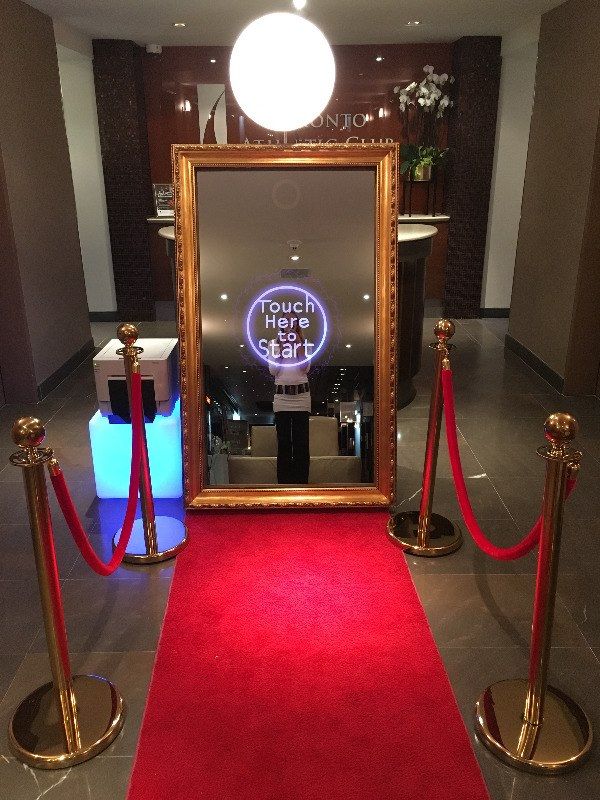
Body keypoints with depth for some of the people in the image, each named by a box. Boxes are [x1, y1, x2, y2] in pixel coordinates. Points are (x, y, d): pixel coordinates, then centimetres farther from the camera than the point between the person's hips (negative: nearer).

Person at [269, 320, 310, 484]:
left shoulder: (304, 342, 11)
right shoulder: (274, 343, 12)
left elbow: (305, 368, -1)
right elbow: (273, 371, 4)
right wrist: (281, 349, -6)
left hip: (301, 395, 0)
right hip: (281, 395, 0)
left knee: (301, 440, -3)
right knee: (283, 441, -1)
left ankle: (302, 480, 0)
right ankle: (284, 480, 3)